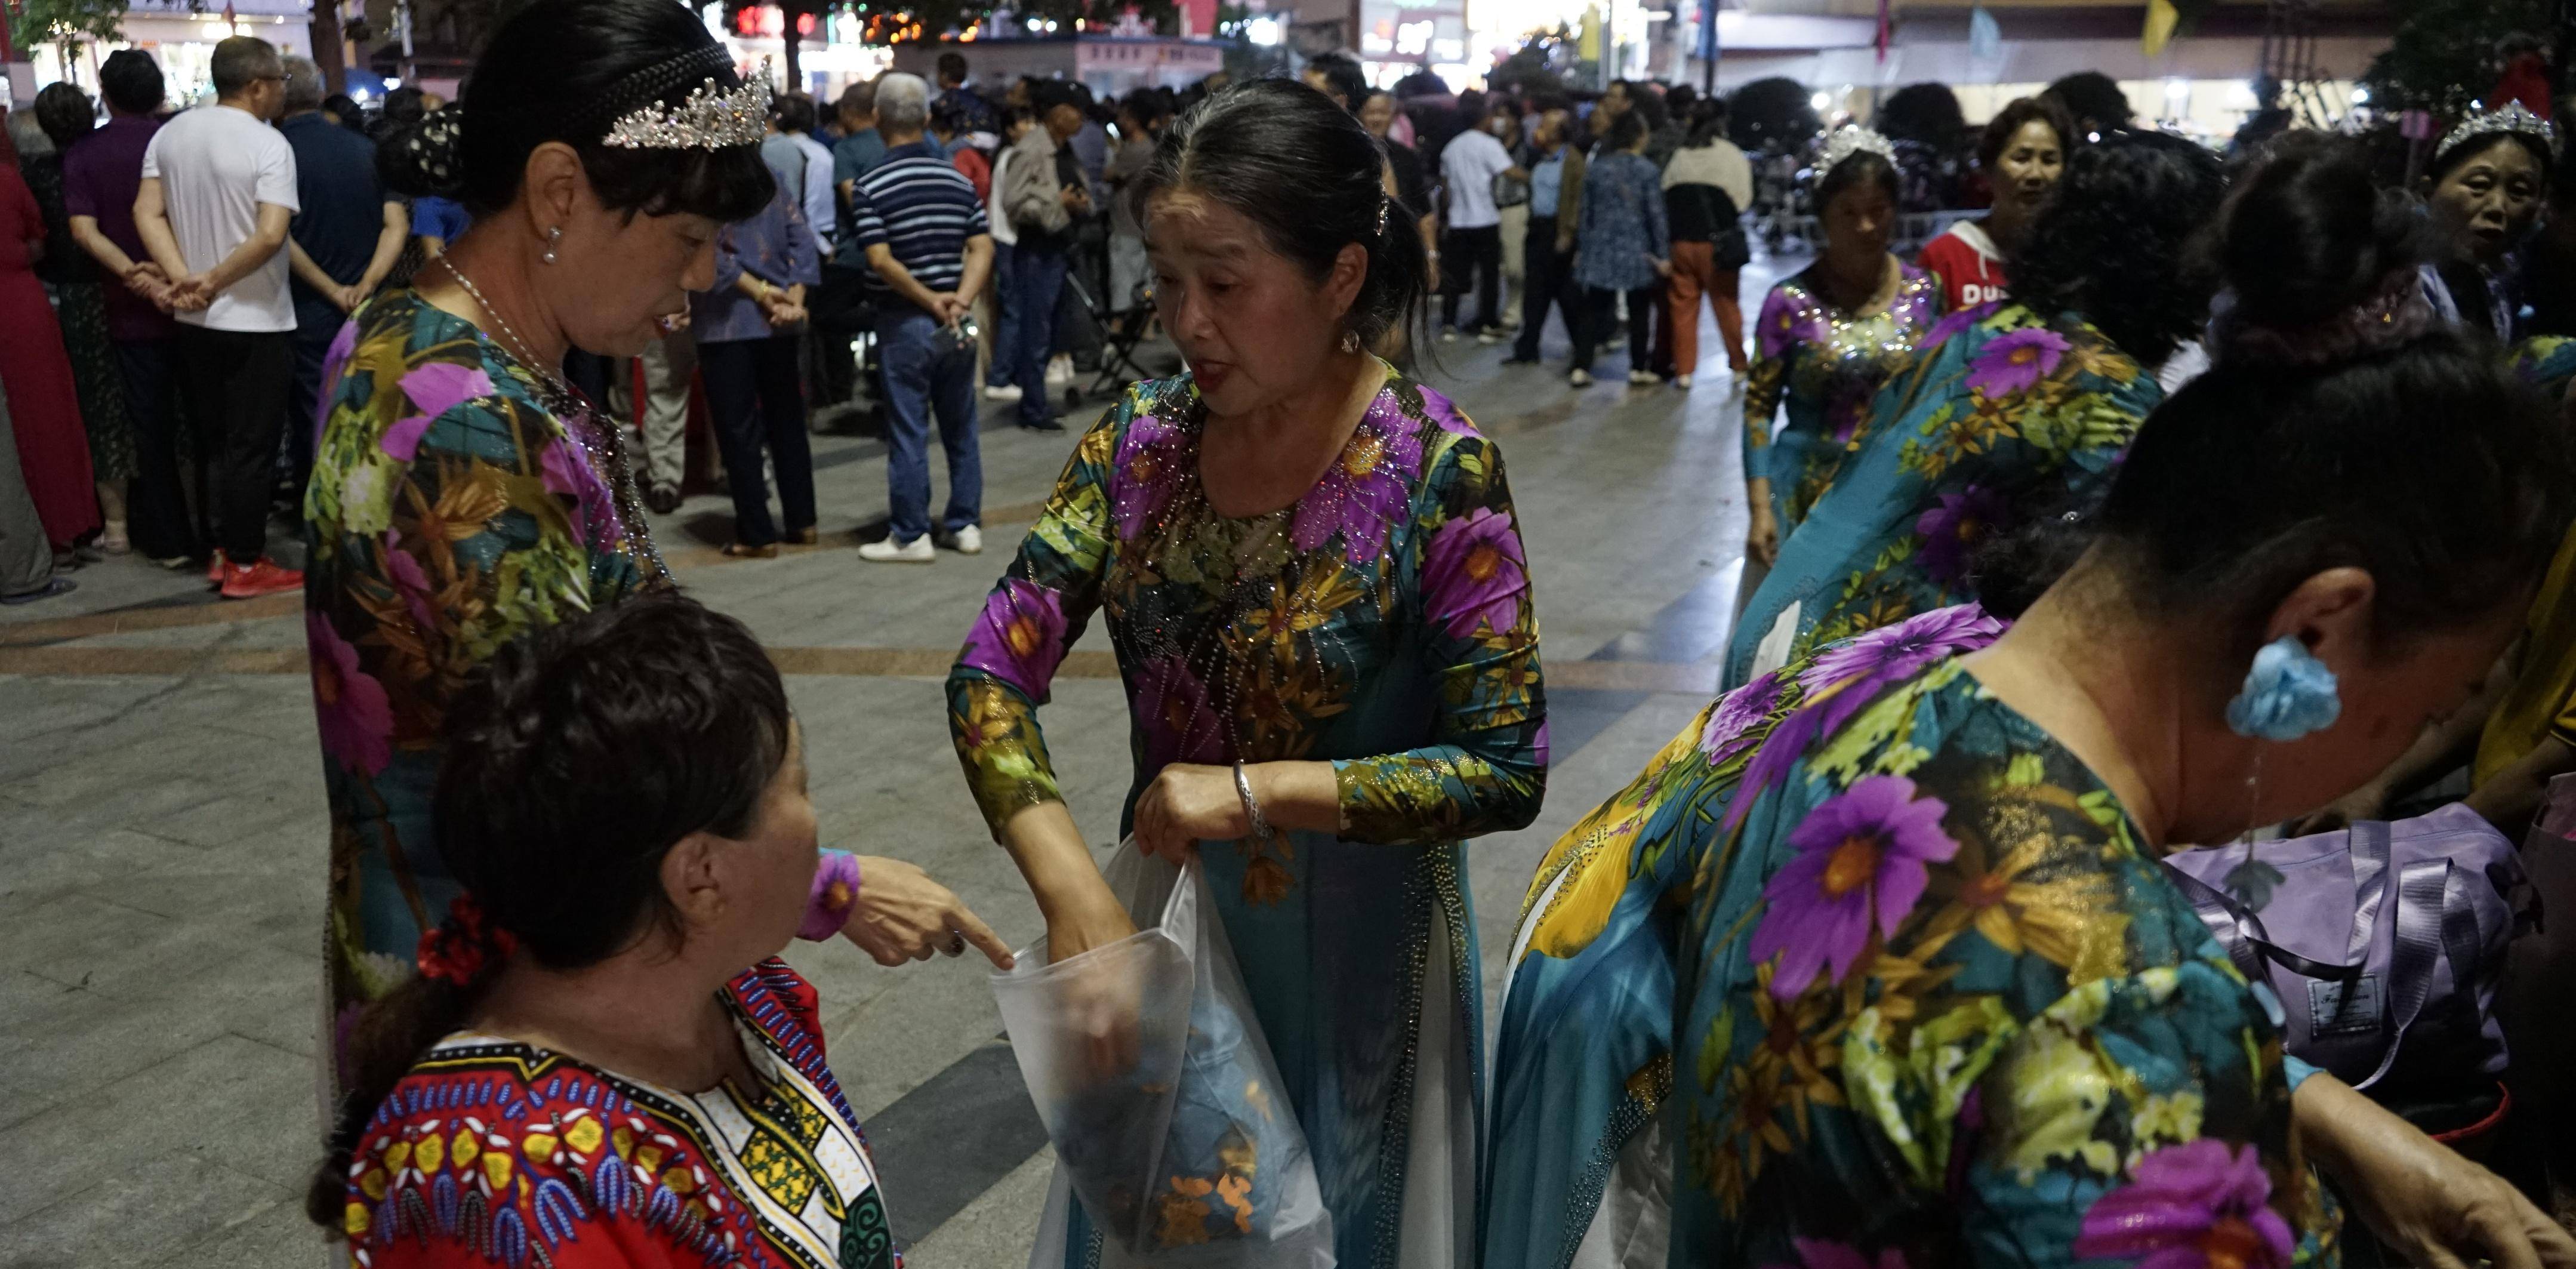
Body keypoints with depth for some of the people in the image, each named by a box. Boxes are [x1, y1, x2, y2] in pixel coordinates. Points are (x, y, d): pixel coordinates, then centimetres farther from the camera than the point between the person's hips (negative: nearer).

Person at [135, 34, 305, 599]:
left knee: (213, 441, 17)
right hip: (256, 322, -7)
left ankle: (220, 551, 24)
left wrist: (183, 279, -8)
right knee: (252, 446, 1)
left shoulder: (170, 134, 6)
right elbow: (270, 236, -26)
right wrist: (213, 282, -17)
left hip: (195, 321, 7)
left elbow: (148, 213, 0)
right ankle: (246, 566, 7)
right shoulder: (269, 145, -15)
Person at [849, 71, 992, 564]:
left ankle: (910, 535, 6)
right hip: (957, 323, 4)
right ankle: (965, 524, 19)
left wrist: (930, 301, -11)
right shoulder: (958, 179, 5)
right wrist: (959, 301, -10)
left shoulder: (871, 186, -9)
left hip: (905, 321, -4)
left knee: (908, 431, 2)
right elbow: (982, 248, -2)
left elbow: (882, 261, -17)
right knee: (960, 427, 13)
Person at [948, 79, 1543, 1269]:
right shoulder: (1141, 438, -7)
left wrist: (1253, 792, -24)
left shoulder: (1437, 473, -20)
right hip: (1163, 919, 4)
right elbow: (992, 673, -10)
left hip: (1353, 946, -4)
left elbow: (1505, 770, -19)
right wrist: (1076, 894, -23)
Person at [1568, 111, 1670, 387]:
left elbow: (1586, 211, 6)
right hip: (1637, 251, -3)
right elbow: (1656, 216, -6)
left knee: (1594, 311, 6)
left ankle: (1581, 367, -1)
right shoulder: (1648, 172, -8)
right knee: (1639, 313, 10)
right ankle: (1638, 369, 16)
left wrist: (1582, 247, 14)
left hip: (1600, 251, 3)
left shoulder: (1595, 168, 2)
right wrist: (1663, 255, -1)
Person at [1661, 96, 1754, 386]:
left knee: (1683, 306, 8)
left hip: (1682, 241, 2)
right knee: (1727, 305, 9)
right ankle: (1739, 366, 18)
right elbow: (1743, 200, -6)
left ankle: (1684, 370, 8)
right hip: (1717, 243, -2)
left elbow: (1665, 197, 5)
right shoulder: (1732, 156, -7)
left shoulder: (1679, 156, 3)